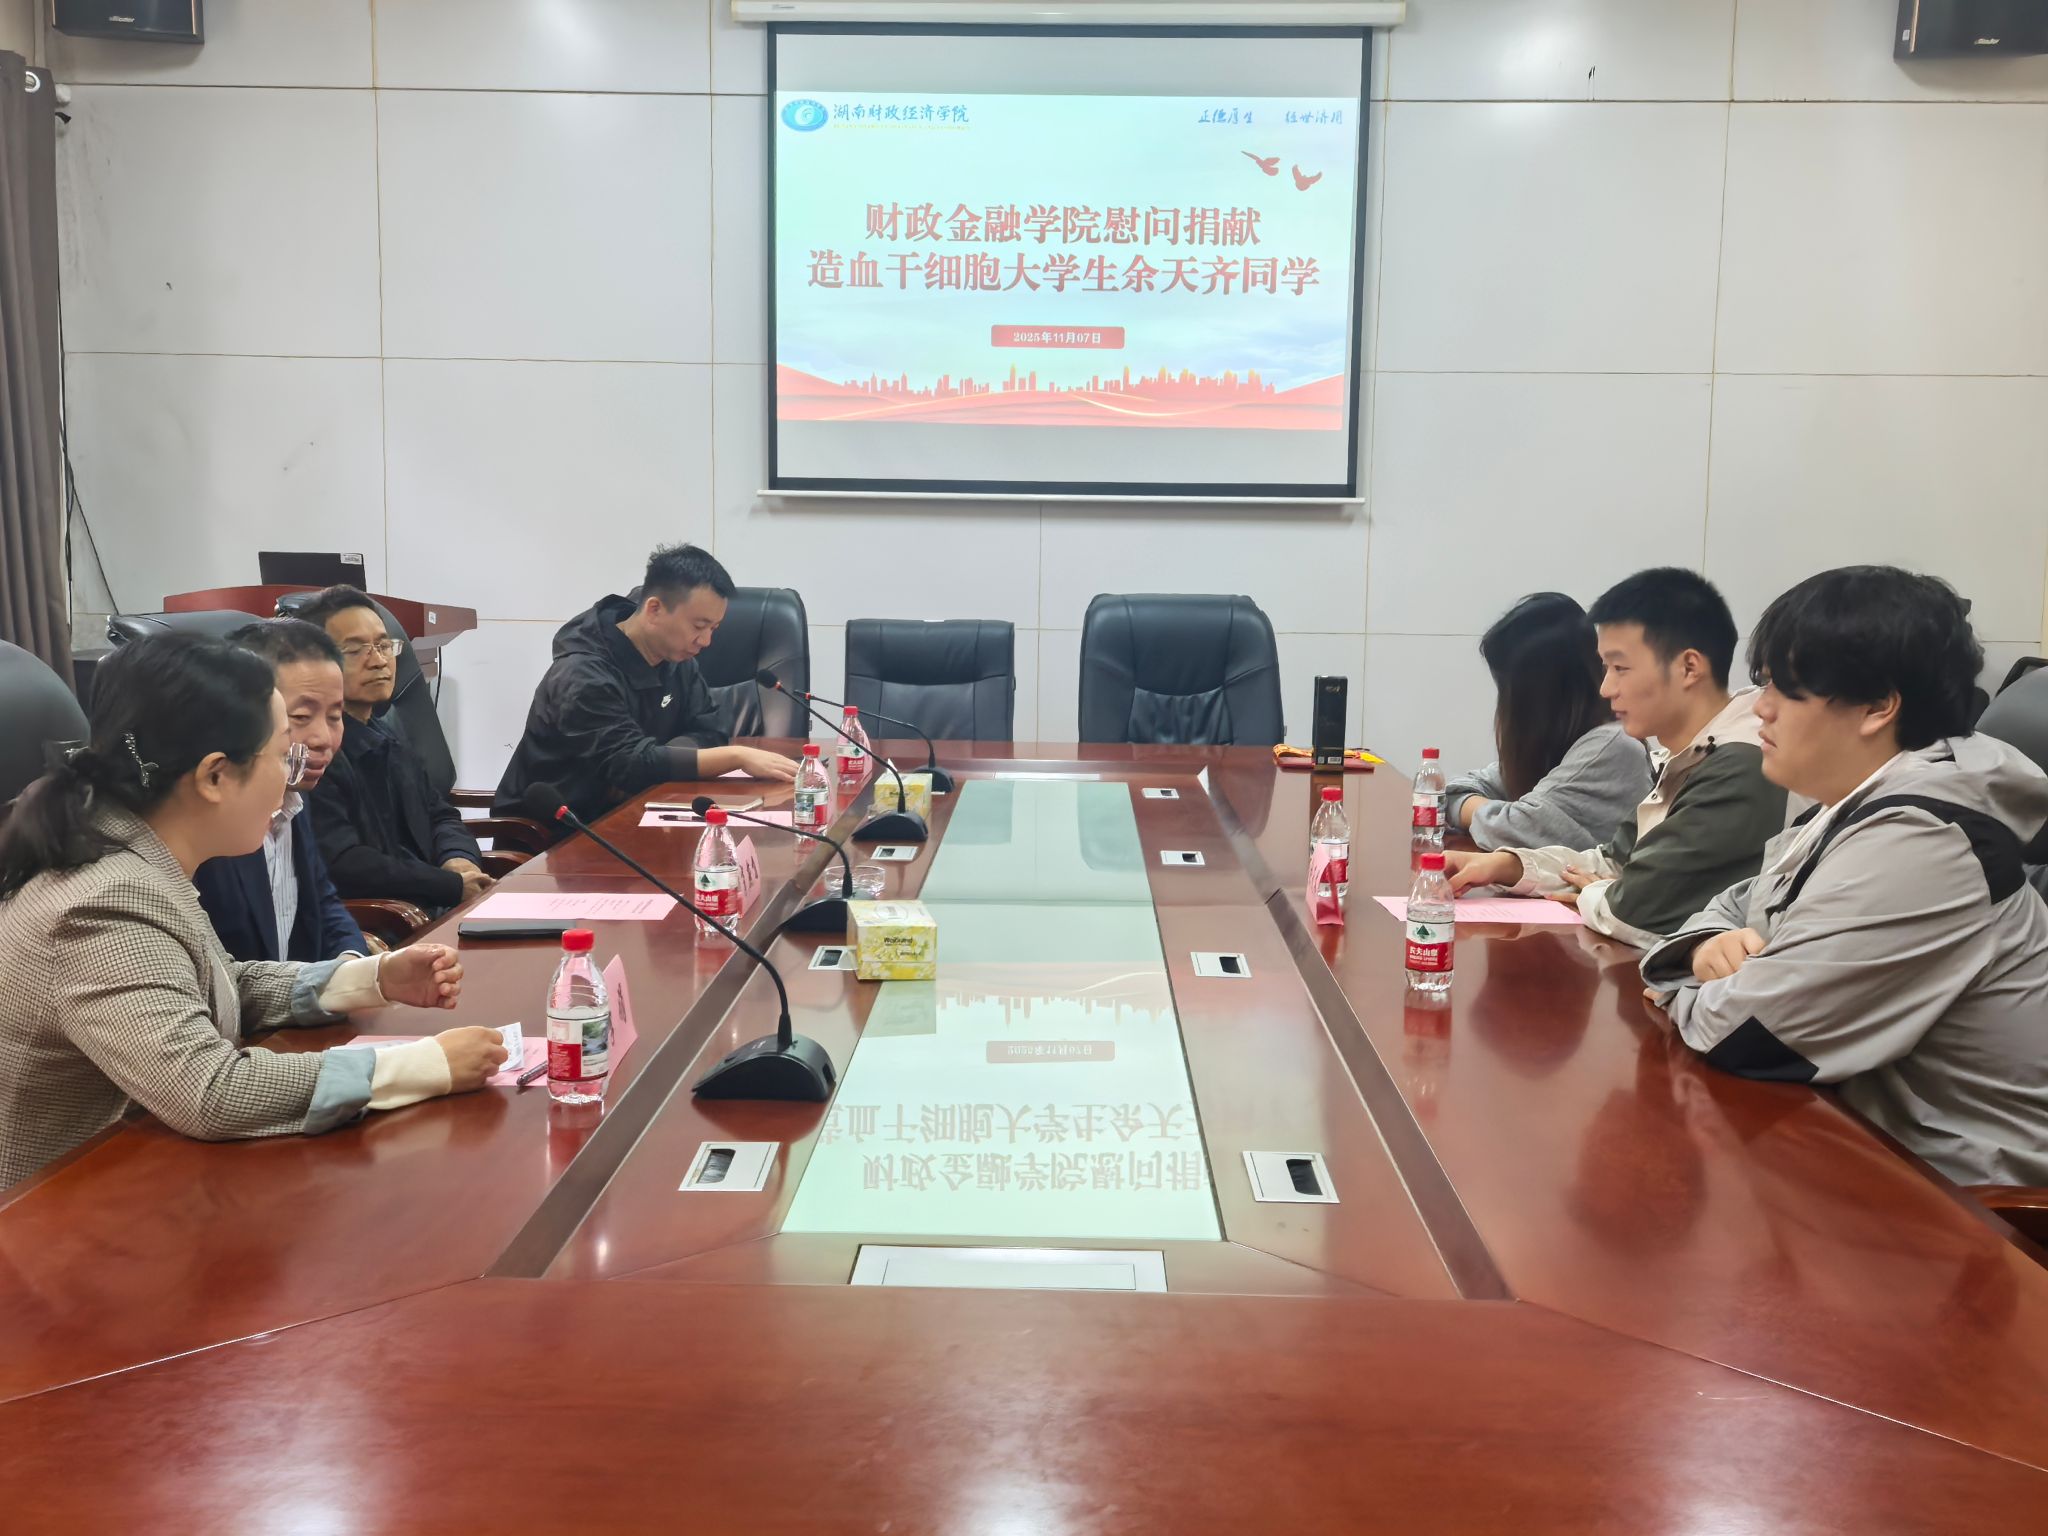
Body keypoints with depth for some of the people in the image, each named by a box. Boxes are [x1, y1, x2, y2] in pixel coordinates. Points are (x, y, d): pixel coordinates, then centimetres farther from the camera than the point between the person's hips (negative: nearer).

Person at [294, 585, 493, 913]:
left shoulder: (389, 739, 17)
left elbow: (439, 815, 21)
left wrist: (458, 859, -3)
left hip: (434, 912, 9)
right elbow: (342, 865, -20)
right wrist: (454, 886, -16)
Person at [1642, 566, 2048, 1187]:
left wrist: (1683, 995, -4)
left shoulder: (1917, 847, -25)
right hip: (1872, 1143, 8)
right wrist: (1711, 947, -8)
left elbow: (1739, 1032, -27)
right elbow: (1732, 906, 15)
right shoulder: (1851, 812, 6)